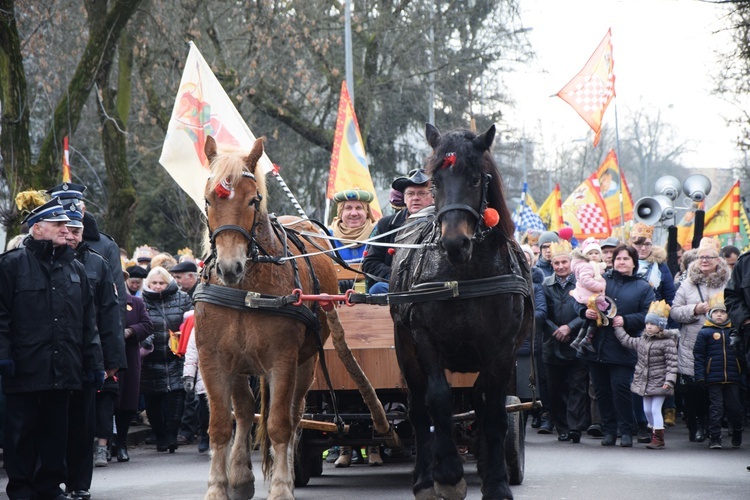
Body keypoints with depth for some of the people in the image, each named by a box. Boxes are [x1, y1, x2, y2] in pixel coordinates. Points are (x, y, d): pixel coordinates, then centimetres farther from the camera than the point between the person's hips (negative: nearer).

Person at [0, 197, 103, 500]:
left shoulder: (75, 269, 15)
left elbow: (89, 323, 17)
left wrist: (94, 362, 12)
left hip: (63, 370, 5)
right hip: (25, 369, -5)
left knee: (56, 431, 9)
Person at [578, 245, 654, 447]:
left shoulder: (643, 288, 8)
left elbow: (647, 316, -2)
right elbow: (580, 299, 12)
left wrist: (626, 321, -15)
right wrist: (585, 311, -9)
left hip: (622, 349, -3)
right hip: (596, 345, 3)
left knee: (620, 388, -11)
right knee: (602, 390, 5)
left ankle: (626, 431, 1)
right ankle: (609, 430, 14)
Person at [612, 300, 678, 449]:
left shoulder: (667, 342, -12)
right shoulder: (642, 340, 8)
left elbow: (672, 363, -14)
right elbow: (627, 341, 22)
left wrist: (669, 380, -22)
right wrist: (618, 327, 22)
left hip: (659, 383, -7)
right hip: (644, 382, 7)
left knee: (655, 409, -8)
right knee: (647, 410, 13)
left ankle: (658, 438, -3)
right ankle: (654, 432, 28)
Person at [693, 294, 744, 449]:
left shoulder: (734, 332, 8)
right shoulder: (705, 333, 0)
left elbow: (741, 355, 15)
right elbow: (698, 355, -1)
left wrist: (743, 374, 10)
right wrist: (700, 376, -7)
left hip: (732, 378, 2)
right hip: (713, 378, -2)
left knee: (735, 407, 5)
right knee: (716, 408, 0)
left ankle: (737, 431, 28)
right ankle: (714, 438, 5)